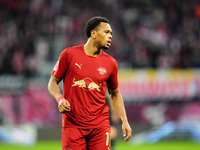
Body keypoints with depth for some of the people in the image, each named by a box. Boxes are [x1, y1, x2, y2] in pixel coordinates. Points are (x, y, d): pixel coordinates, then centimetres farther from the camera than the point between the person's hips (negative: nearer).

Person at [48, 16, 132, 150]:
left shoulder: (110, 63, 6)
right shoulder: (69, 54, 0)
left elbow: (115, 93, 18)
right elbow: (53, 82, 6)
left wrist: (124, 121, 10)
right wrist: (59, 99, -14)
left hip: (100, 126, 2)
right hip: (72, 124, -2)